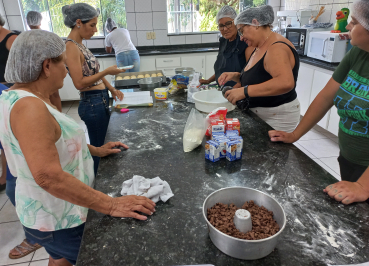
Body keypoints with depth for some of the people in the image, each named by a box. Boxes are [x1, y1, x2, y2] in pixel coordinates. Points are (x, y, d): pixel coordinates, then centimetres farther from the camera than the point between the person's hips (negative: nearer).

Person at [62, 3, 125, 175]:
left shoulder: (80, 45, 11)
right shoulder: (71, 47, -17)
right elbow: (80, 83, -22)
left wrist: (112, 89, 9)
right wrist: (107, 71, -20)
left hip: (101, 101, 10)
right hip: (93, 104, -10)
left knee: (102, 145, 20)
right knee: (97, 148, 4)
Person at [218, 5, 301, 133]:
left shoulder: (276, 48, -20)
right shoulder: (257, 48, 10)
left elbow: (286, 83, -36)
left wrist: (244, 91, -37)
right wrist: (235, 76, 3)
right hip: (257, 114, 8)